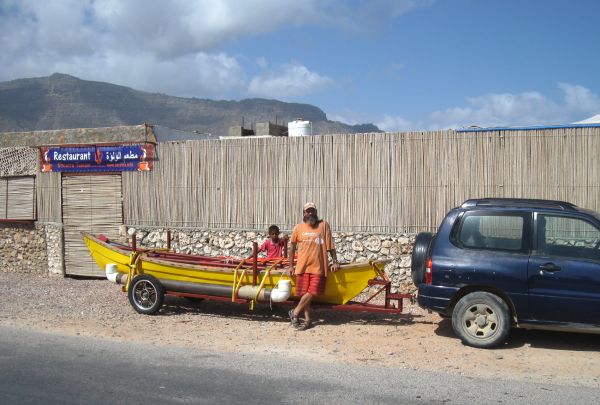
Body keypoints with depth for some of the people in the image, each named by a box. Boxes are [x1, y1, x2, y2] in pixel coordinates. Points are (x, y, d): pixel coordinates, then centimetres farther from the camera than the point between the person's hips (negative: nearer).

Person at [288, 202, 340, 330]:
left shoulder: (323, 225, 4)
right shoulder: (298, 228, 5)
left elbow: (330, 245, 4)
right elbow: (292, 248, 11)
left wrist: (335, 262, 0)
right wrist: (291, 266, 10)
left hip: (318, 266, -1)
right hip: (303, 266, 1)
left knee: (311, 292, -8)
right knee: (304, 293, 4)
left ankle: (295, 313, 9)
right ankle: (308, 319, 16)